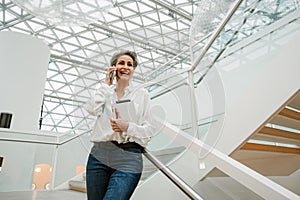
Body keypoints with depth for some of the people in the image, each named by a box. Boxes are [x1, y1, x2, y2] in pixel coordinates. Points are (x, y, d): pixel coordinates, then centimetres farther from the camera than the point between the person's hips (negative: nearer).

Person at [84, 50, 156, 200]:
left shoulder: (141, 93, 6)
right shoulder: (106, 91, 15)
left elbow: (149, 129, 3)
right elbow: (93, 109, -6)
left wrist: (127, 126, -14)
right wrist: (107, 84, 1)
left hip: (128, 159, -3)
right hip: (99, 155, 3)